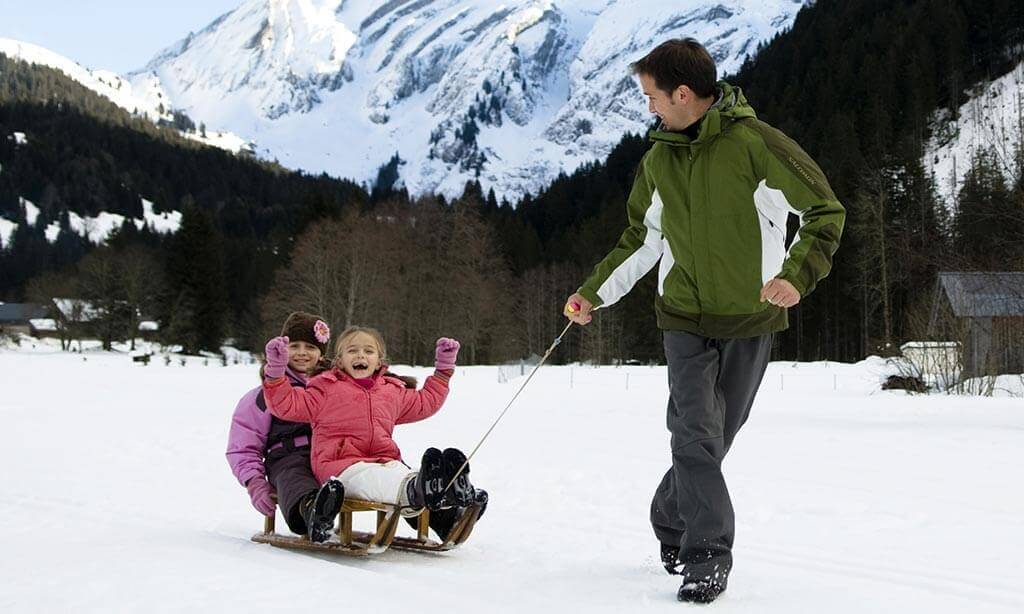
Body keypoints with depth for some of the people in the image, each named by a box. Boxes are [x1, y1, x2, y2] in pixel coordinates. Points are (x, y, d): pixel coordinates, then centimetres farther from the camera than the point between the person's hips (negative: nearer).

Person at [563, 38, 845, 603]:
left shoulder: (754, 143, -13)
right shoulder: (658, 159, 4)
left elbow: (825, 212, -9)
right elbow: (643, 238, 16)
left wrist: (796, 275, -23)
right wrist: (595, 292, 10)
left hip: (750, 319, -2)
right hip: (685, 317, 2)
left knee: (713, 439, 9)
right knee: (696, 437, -11)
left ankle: (672, 521, 31)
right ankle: (707, 557, -4)